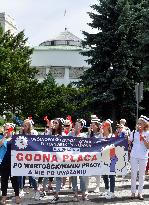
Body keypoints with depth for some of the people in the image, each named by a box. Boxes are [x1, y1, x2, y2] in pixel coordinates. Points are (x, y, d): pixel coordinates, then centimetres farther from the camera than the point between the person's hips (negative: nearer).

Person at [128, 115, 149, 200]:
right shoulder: (134, 133, 4)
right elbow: (129, 142, 10)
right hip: (134, 156, 1)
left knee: (142, 175, 6)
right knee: (133, 174, 5)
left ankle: (140, 193, 16)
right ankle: (133, 192, 15)